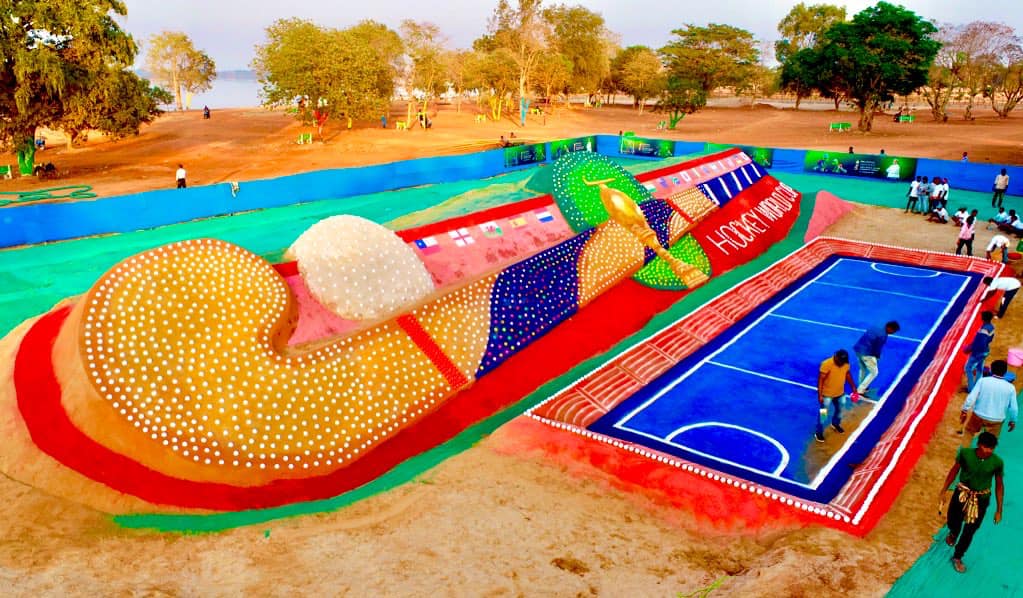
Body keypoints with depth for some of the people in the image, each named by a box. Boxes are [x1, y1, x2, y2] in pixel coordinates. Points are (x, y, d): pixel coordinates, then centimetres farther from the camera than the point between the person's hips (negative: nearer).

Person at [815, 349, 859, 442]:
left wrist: (853, 387, 11)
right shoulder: (826, 364, -28)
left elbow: (848, 374, 9)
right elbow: (820, 380, -24)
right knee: (823, 414, 4)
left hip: (840, 393, 6)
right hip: (827, 394, -6)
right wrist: (820, 395, -24)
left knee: (839, 410, 25)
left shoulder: (846, 364, -10)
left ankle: (835, 424, 53)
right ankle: (819, 433, 18)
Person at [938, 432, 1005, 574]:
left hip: (981, 500, 0)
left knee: (969, 531, 11)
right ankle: (953, 533, 56)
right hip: (961, 494, 0)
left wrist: (999, 510, 0)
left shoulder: (997, 462, -19)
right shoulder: (965, 453, -19)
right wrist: (944, 491, 0)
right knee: (953, 522, 16)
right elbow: (954, 470, -3)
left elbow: (999, 485, -5)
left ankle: (957, 558, 35)